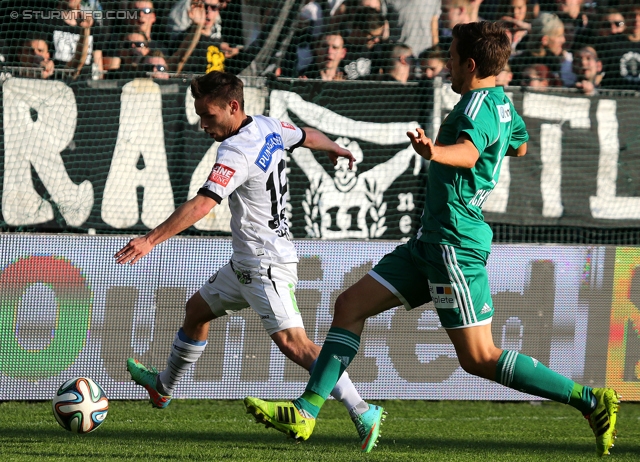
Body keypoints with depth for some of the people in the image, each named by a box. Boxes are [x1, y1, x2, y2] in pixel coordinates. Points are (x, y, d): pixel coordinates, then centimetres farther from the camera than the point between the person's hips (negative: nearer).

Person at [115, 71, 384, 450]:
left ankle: (362, 411, -24)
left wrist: (151, 240, -35)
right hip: (247, 262, 11)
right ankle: (164, 387, 42)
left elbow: (201, 206, -32)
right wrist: (336, 149, 46)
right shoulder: (269, 127, 3)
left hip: (266, 265, -11)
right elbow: (308, 137, 23)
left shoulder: (236, 153, -23)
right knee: (198, 309, 23)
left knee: (291, 340, -20)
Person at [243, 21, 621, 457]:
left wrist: (435, 152, -58)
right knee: (351, 305, 8)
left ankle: (591, 401, -5)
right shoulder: (502, 102, 12)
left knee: (479, 359, -9)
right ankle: (306, 412, 6)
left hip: (455, 245, -10)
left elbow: (468, 153, -37)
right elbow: (520, 145, 33)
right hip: (432, 241, 10)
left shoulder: (479, 105, -16)